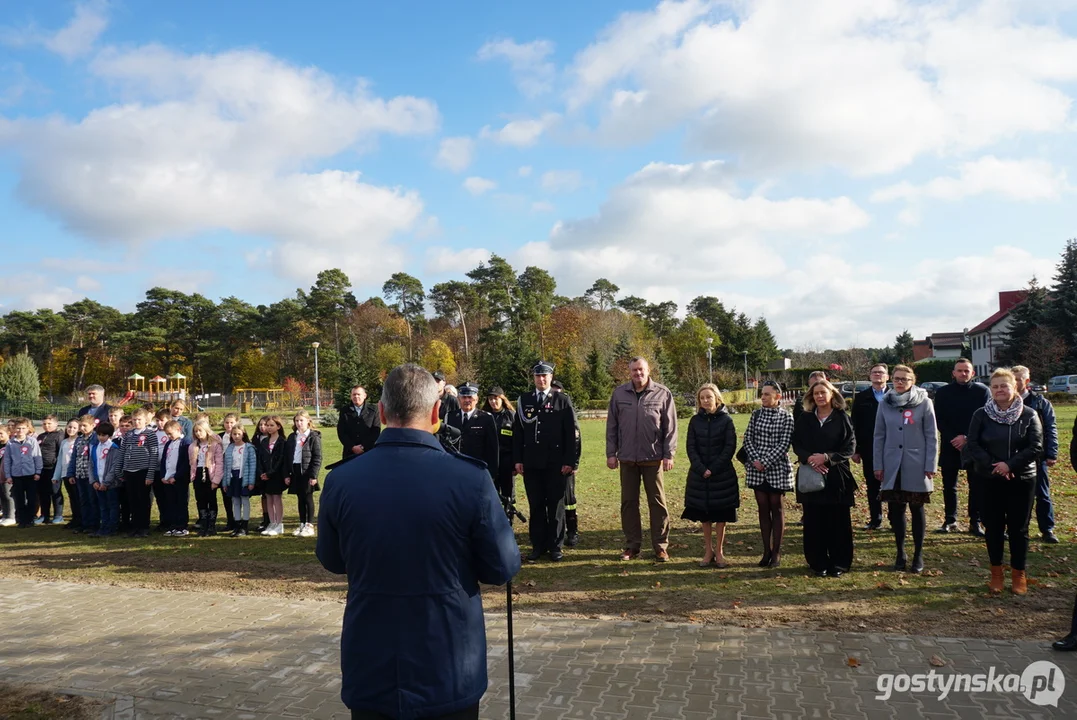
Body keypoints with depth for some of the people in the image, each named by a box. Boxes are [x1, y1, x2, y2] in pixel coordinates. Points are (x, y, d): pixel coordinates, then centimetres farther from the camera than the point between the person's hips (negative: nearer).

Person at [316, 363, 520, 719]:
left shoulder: (340, 480, -10)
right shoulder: (470, 478, -18)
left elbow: (332, 561, 6)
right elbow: (503, 568, -9)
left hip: (369, 674, 2)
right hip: (448, 676, -1)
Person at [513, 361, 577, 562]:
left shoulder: (562, 401, 2)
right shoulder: (523, 401, 9)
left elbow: (570, 433, -1)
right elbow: (517, 432, 9)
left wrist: (569, 461, -7)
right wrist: (517, 459, 2)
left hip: (555, 463, -2)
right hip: (531, 463, 2)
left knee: (556, 505, 4)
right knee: (536, 506, 7)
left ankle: (555, 546, 13)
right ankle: (538, 545, 15)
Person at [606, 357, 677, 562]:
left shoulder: (663, 394, -2)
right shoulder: (619, 393, 4)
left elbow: (670, 427, -1)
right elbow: (611, 426, 6)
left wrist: (669, 455, -5)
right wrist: (611, 453, 3)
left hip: (653, 458, -2)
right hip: (627, 458, 2)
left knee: (657, 502, 4)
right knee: (629, 502, 8)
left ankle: (661, 546, 12)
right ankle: (632, 545, 18)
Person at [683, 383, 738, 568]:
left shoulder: (726, 420, -3)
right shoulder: (695, 420, 3)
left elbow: (730, 447, -7)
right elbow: (690, 447, 1)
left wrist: (713, 469, -13)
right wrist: (702, 469, -12)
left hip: (722, 474, -2)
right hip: (699, 474, 2)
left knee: (721, 514, 4)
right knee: (704, 514, 7)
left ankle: (719, 551, 15)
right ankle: (708, 551, 18)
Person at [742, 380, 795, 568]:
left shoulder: (786, 417, -5)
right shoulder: (756, 414, 6)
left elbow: (784, 444, -11)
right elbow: (748, 438, 3)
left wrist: (766, 462, -17)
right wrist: (755, 460, -10)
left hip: (776, 468, -4)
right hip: (756, 468, 4)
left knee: (776, 508, 5)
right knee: (763, 508, 8)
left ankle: (776, 552, 12)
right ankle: (766, 551, 16)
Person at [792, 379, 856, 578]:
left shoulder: (842, 418, 0)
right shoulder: (805, 419, 6)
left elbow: (850, 447, -5)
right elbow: (797, 444, 4)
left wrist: (827, 457, -16)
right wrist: (809, 458, -15)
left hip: (837, 477, -2)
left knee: (838, 522, 3)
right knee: (814, 521, 3)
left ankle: (839, 563, 14)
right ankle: (819, 563, 13)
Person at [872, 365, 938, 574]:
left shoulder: (924, 403, -4)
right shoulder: (885, 403, 4)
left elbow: (931, 436, -4)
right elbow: (879, 436, 5)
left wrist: (931, 465, -9)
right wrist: (877, 465, 2)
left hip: (916, 466, -2)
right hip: (892, 466, 2)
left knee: (917, 510, 9)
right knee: (895, 509, 6)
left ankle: (918, 554, 18)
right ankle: (900, 552, 19)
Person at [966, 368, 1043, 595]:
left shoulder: (1029, 415, -3)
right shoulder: (981, 415, -1)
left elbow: (1036, 447, -7)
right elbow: (973, 446, -4)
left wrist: (1010, 464, -16)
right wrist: (993, 466, -16)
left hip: (1021, 480, -1)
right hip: (989, 481, 1)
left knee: (1018, 528, 6)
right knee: (994, 527, 7)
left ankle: (1018, 575, 18)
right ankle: (996, 574, 20)